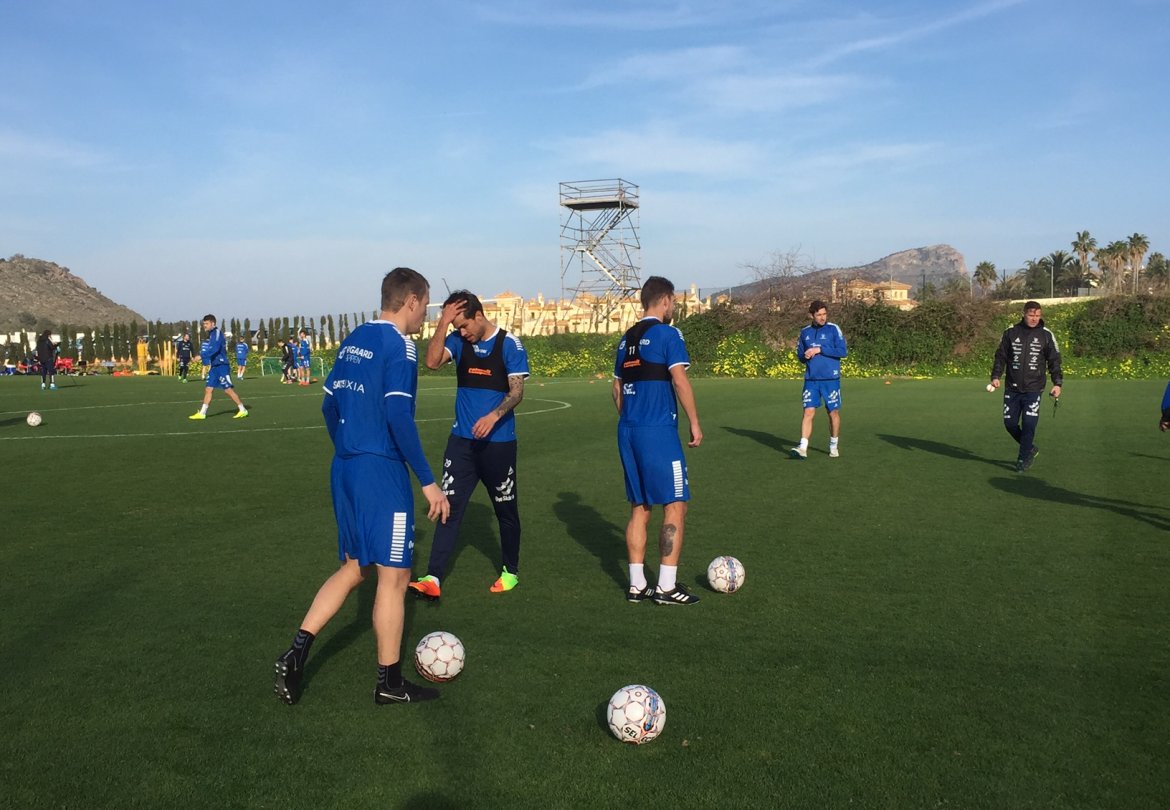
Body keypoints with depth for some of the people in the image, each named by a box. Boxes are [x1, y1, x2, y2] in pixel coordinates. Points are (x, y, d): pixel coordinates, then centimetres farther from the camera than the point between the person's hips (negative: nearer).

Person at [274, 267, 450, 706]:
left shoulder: (353, 340, 12)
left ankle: (295, 654, 11)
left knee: (355, 568, 19)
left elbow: (329, 404, 16)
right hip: (382, 473, -8)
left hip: (345, 468, 9)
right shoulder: (399, 344, -13)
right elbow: (398, 416, -20)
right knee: (394, 575, 3)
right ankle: (390, 682, 14)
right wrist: (428, 481, -17)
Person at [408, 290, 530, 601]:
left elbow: (517, 391, -12)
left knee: (505, 509, 11)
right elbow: (432, 361, -13)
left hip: (499, 442, -3)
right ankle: (433, 578, -6)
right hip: (462, 440, 3)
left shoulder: (509, 344, -7)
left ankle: (510, 571, 29)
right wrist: (442, 322, -18)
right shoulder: (458, 340, 4)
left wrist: (494, 416, -28)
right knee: (450, 506, -4)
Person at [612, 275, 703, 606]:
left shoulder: (627, 338, 15)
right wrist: (695, 423, -8)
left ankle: (637, 585, 15)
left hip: (628, 431, 8)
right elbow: (680, 381, -15)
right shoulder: (667, 334, -8)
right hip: (659, 432, -8)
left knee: (639, 508, 12)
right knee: (675, 507, 0)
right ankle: (666, 587, 2)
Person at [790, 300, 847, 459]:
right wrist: (805, 356, -7)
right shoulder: (805, 332, 10)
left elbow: (843, 351, -10)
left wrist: (820, 349, -15)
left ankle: (833, 446, 22)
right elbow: (800, 354, 17)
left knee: (833, 413, 7)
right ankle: (803, 448, -12)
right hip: (811, 380, 2)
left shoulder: (834, 329, -2)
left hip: (831, 379, -2)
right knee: (808, 412, -7)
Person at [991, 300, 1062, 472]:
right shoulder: (1011, 332, 3)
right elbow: (1000, 356, 8)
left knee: (1029, 424, -10)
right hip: (1012, 388, 2)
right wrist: (996, 376, -4)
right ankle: (1030, 448, 27)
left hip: (1033, 389, -2)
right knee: (1010, 422, 3)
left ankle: (1024, 459, 6)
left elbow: (1054, 360, 5)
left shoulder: (1046, 335, 2)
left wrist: (1057, 383, -3)